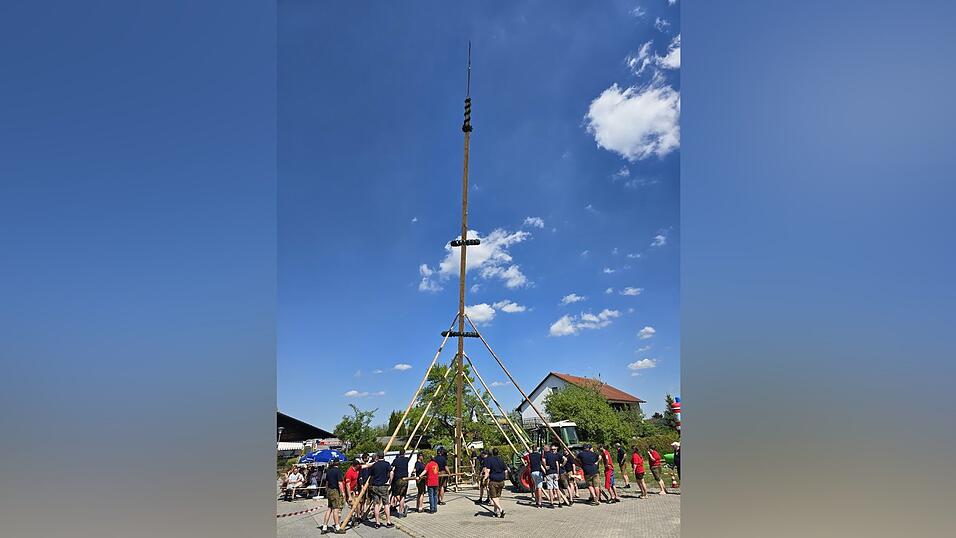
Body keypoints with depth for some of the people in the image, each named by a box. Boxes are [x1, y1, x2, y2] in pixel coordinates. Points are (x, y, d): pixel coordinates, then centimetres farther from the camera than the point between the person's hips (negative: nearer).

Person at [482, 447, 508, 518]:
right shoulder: (501, 460, 10)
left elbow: (487, 470, -16)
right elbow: (506, 471, 12)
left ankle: (501, 509, -18)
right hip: (501, 481, 6)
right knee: (498, 496, 17)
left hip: (493, 481, -5)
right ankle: (496, 511, 20)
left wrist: (485, 478, -15)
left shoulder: (488, 459, -5)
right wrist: (504, 478, 25)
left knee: (493, 497, -1)